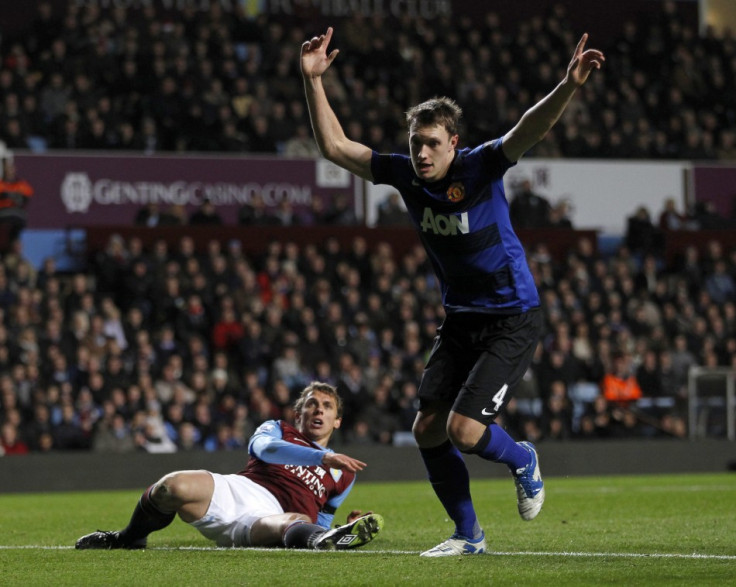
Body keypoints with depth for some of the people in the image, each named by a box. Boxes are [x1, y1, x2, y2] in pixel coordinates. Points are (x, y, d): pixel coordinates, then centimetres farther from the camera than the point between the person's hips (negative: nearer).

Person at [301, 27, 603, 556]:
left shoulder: (480, 168, -18)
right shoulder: (406, 175, -4)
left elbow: (531, 130, -35)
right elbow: (334, 146, 0)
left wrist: (569, 87, -52)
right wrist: (313, 81, -10)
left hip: (512, 322, -6)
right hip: (460, 321, 6)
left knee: (463, 430, -16)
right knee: (427, 430, 1)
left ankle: (522, 460, 18)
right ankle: (469, 534, 19)